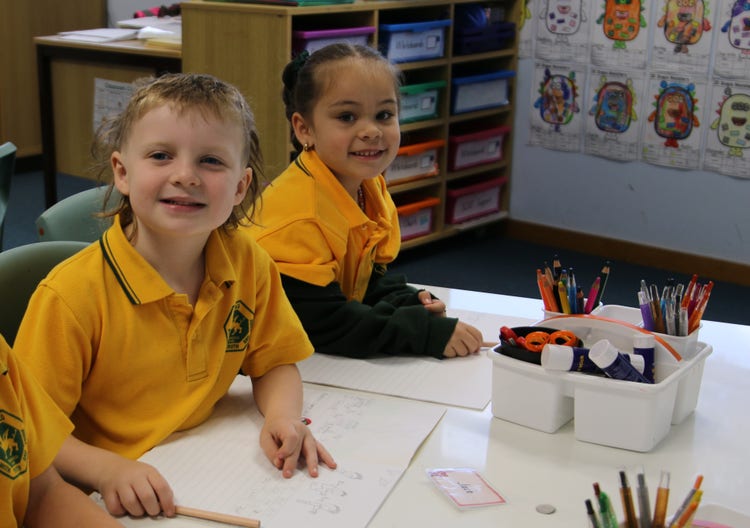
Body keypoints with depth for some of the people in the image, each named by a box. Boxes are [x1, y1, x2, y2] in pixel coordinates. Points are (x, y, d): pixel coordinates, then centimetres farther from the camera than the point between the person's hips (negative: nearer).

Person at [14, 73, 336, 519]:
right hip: (114, 502, -4)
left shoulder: (250, 266, -4)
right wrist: (108, 470, -25)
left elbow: (274, 363, 9)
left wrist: (283, 417, -10)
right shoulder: (72, 295, -16)